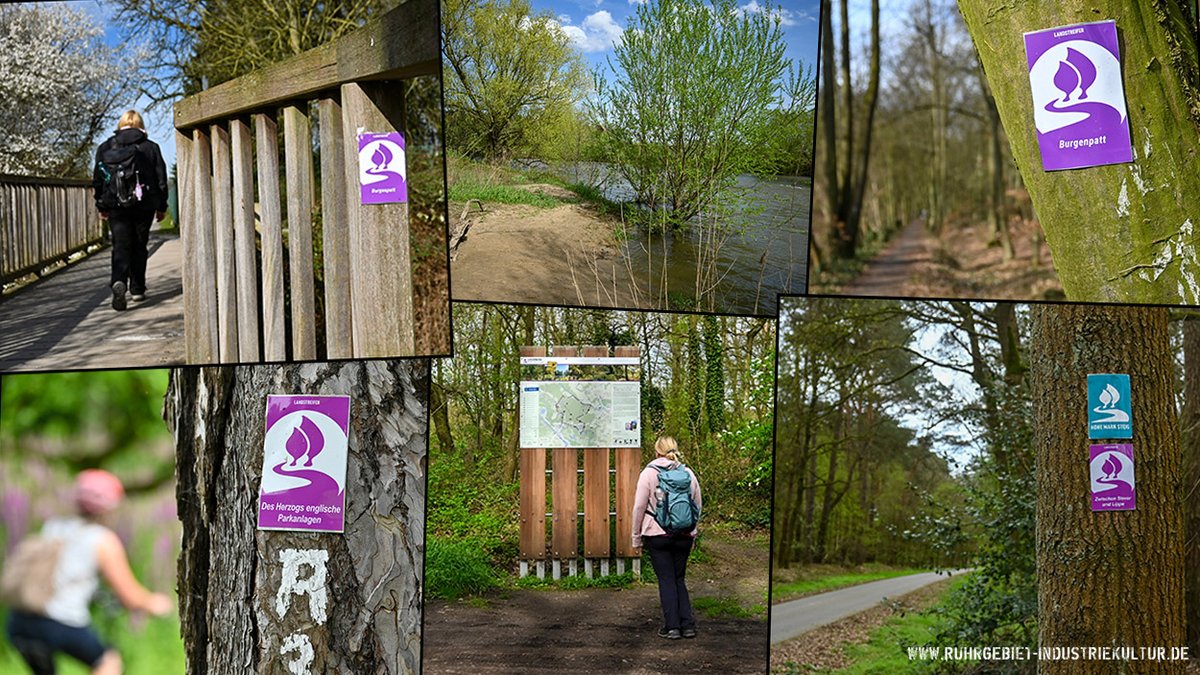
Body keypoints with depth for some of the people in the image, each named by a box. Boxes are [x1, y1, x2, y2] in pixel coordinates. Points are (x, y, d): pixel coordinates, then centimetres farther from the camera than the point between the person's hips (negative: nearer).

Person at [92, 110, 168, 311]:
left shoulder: (105, 147, 5)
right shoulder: (151, 147, 3)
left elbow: (97, 179, 7)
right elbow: (161, 178, 3)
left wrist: (101, 206, 17)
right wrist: (161, 207, 11)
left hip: (116, 206, 0)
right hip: (143, 206, 0)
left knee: (120, 246, -2)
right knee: (139, 247, 13)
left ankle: (119, 281, -27)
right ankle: (137, 289, 15)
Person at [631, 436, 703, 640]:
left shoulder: (649, 473, -5)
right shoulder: (688, 473, 5)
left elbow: (639, 507, -6)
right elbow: (698, 506, 10)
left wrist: (636, 537, 2)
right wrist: (692, 533, 21)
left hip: (657, 535, -3)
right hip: (683, 536, 3)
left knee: (666, 580, 3)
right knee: (679, 579, 13)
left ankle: (672, 626, 2)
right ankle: (688, 624, 8)